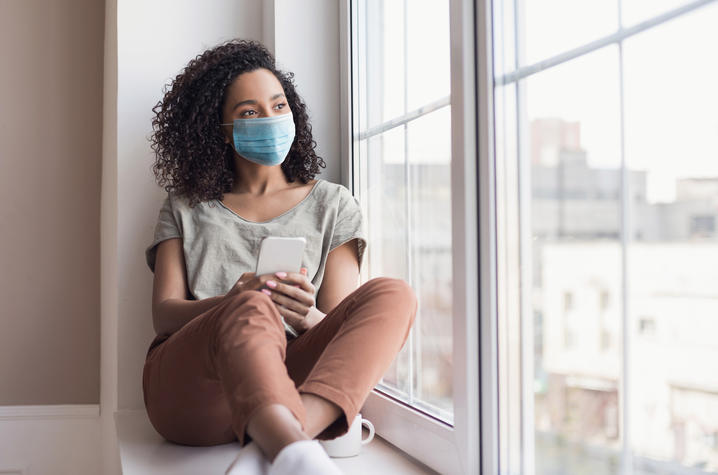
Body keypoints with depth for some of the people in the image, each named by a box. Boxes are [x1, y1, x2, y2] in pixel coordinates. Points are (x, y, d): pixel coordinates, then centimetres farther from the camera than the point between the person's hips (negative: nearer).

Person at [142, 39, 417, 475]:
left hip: (289, 382, 1)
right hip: (188, 384, -1)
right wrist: (229, 304, -18)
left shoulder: (332, 205, 19)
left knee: (392, 296, -25)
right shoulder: (186, 208, 20)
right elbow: (163, 313, 6)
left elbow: (345, 332, 10)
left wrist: (307, 316, -16)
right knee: (252, 310, -35)